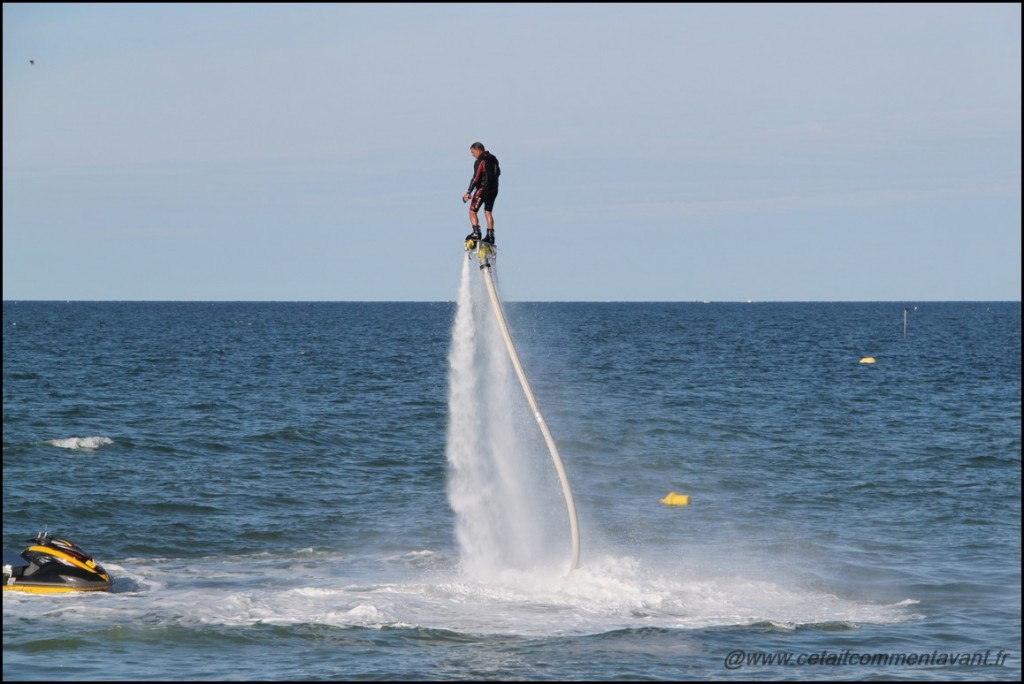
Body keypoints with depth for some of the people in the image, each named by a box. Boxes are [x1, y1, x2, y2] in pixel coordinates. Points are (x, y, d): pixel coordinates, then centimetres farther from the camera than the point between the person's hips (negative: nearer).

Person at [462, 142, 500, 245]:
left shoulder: (480, 161, -15)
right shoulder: (493, 159, 11)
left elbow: (476, 178, -20)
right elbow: (498, 173, 21)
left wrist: (469, 192, -20)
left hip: (483, 189, -8)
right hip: (494, 189, 8)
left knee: (472, 211, -3)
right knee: (488, 212, 15)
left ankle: (476, 232, -15)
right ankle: (490, 236, 13)